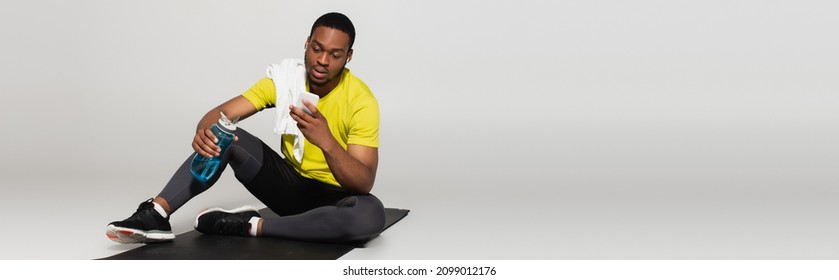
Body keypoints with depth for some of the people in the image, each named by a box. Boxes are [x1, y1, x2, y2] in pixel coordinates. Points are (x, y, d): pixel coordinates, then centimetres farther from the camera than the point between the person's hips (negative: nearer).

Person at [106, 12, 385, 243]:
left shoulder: (361, 100, -19)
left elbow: (364, 184, -27)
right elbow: (222, 113, -12)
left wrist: (326, 141, -45)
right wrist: (205, 129, -38)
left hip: (333, 196, -4)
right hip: (291, 184, 4)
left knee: (371, 215, -40)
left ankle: (251, 225, -31)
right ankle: (155, 214, -27)